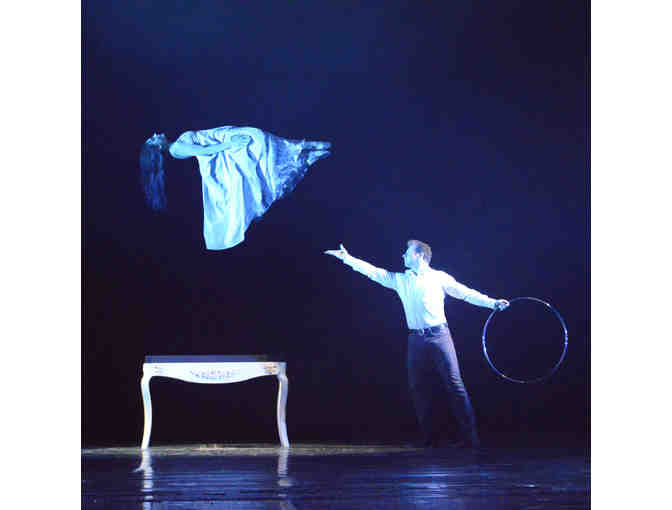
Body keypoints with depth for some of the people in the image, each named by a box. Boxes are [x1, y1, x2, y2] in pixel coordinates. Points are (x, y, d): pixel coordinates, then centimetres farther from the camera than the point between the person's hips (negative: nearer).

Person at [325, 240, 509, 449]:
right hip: (416, 340, 5)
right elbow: (373, 271, 14)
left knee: (455, 385, -9)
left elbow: (465, 293, 2)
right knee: (418, 388, 5)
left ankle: (470, 437, -9)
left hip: (439, 336, -5)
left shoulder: (439, 277, 4)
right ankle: (429, 438, 14)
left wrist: (493, 302, -6)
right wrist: (347, 258, 10)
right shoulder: (400, 279, 15)